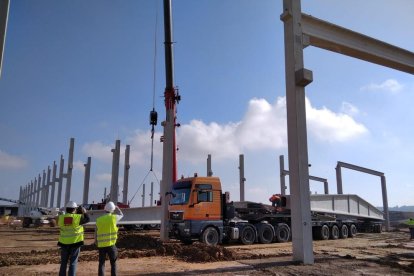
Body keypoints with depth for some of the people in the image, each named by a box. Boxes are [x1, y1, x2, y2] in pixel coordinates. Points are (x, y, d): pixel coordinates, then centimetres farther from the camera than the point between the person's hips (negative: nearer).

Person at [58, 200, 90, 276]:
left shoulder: (61, 217, -3)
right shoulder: (78, 217, -11)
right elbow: (87, 219, 7)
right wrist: (84, 212, 20)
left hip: (64, 243, 3)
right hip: (75, 243, -3)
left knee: (63, 263, 13)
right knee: (73, 263, 3)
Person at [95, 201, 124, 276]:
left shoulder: (99, 219, 2)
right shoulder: (113, 217, -6)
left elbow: (96, 233, 10)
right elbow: (121, 215, 18)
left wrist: (96, 241, 27)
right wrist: (116, 207, 31)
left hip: (101, 245, 3)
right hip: (110, 244, -2)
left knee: (101, 264, 11)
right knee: (113, 264, 11)